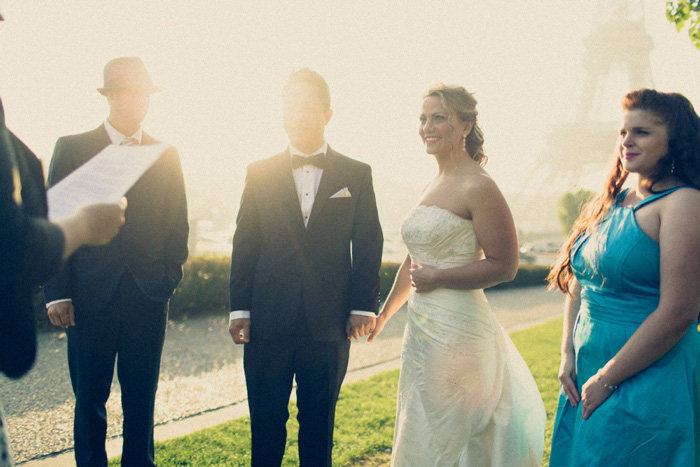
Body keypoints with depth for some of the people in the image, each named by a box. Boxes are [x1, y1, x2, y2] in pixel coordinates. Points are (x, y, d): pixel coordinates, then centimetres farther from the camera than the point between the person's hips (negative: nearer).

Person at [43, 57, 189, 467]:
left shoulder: (165, 156, 11)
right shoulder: (72, 148, 4)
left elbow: (177, 225, 13)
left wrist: (170, 277, 1)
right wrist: (58, 292, -6)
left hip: (149, 295, 2)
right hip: (91, 295, -2)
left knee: (142, 396, 8)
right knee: (90, 397, 6)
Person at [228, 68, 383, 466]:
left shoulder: (357, 175, 5)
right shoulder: (260, 173, 7)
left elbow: (369, 246, 3)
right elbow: (245, 245, 5)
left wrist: (364, 307, -4)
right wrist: (240, 309, 0)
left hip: (329, 327, 0)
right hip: (268, 325, 1)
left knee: (319, 424, 11)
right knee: (266, 423, 9)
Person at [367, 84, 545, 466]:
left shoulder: (478, 187, -13)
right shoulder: (432, 187, 12)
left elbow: (504, 265, -16)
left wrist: (436, 278, -15)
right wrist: (384, 314, 28)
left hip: (457, 329, -8)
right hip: (422, 327, 9)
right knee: (419, 435, 17)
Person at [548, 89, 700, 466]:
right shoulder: (612, 200, 9)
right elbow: (577, 285, 14)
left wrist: (607, 379, -15)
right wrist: (568, 355, 3)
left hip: (647, 383, -7)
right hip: (585, 378, 7)